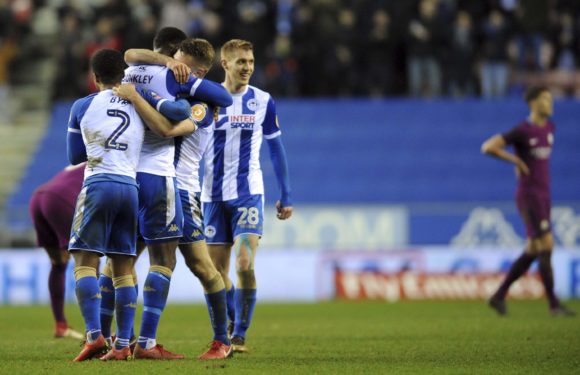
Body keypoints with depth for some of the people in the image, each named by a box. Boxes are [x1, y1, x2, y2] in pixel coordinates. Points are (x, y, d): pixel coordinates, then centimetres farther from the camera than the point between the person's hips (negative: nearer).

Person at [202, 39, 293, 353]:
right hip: (213, 195, 2)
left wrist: (286, 195, 10)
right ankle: (229, 329, 22)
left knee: (245, 265, -16)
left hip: (248, 194, -2)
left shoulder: (262, 101, 2)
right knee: (217, 271, 4)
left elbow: (276, 148, 10)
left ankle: (240, 335, -6)